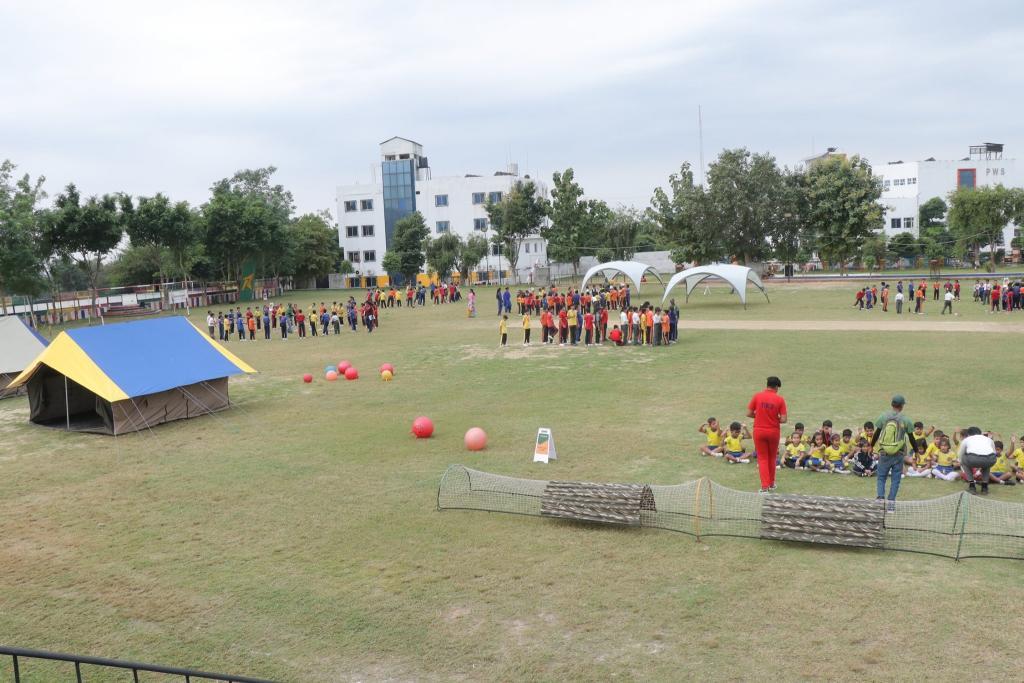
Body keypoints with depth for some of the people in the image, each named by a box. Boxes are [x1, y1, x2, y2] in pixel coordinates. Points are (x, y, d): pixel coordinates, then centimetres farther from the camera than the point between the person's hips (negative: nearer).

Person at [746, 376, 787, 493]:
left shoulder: (757, 396, -6)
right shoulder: (780, 399, -9)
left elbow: (749, 414, -4)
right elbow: (783, 420, -12)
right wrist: (775, 418, 9)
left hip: (759, 431, 0)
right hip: (773, 431, 0)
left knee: (762, 458, 8)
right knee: (772, 458, 18)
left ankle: (765, 487, 0)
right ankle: (771, 484, 31)